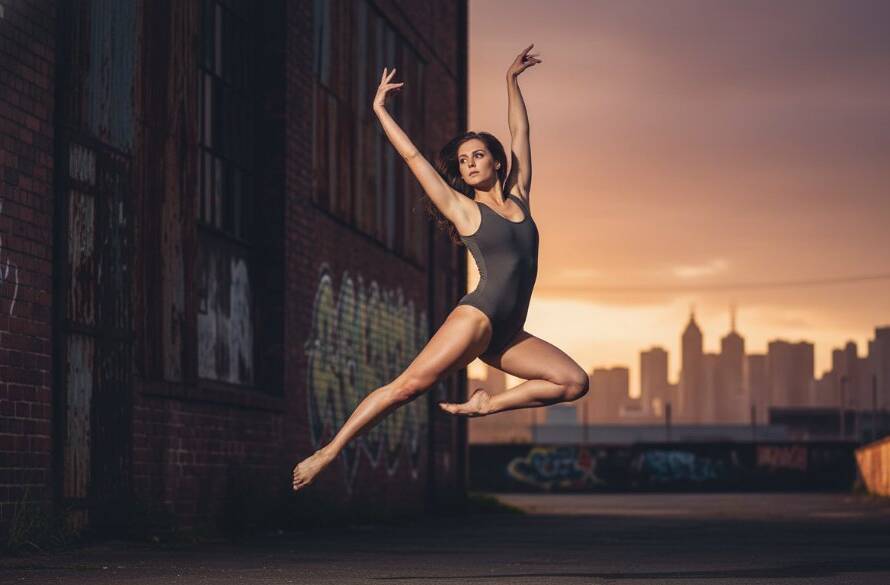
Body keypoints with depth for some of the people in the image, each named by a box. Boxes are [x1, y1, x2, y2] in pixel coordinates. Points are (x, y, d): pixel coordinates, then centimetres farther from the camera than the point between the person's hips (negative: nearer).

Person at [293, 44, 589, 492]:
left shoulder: (518, 199, 17)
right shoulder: (462, 208, 6)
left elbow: (520, 134, 24)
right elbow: (413, 157, 8)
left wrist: (511, 80, 30)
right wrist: (380, 110, 12)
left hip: (508, 335, 6)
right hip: (477, 317, -5)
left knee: (575, 382, -9)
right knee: (406, 386, -15)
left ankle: (486, 405, -4)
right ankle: (327, 453, -16)